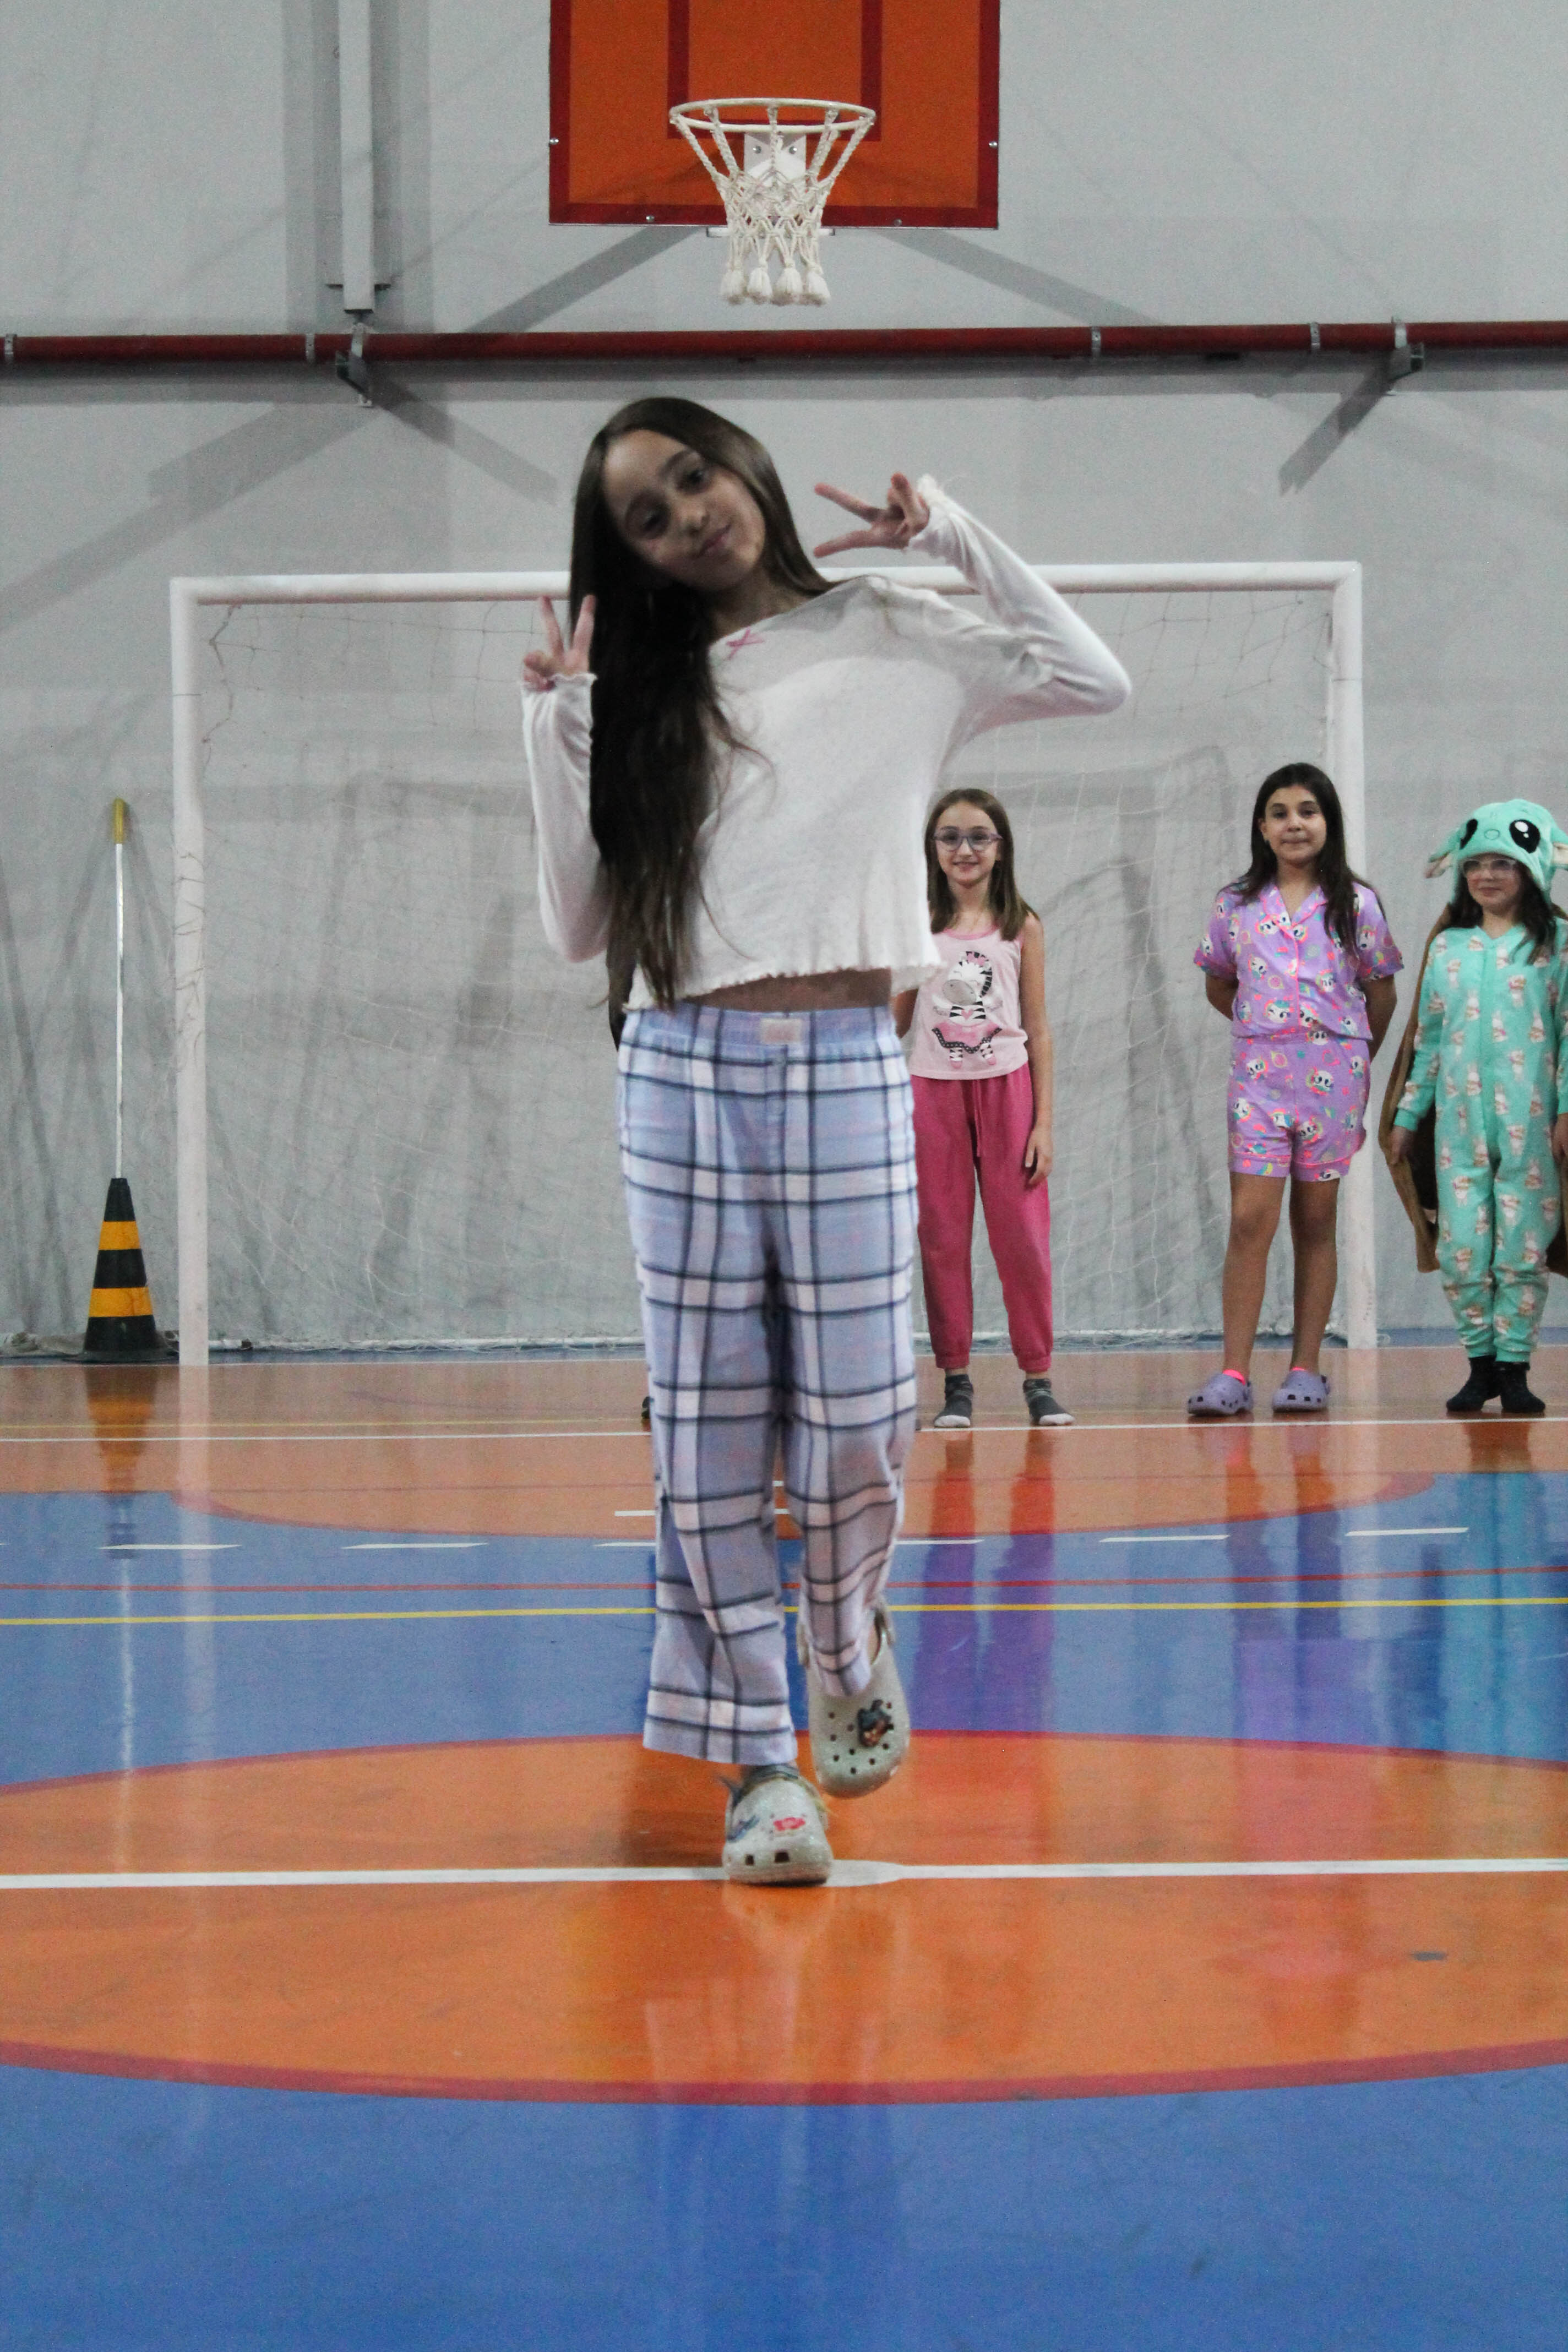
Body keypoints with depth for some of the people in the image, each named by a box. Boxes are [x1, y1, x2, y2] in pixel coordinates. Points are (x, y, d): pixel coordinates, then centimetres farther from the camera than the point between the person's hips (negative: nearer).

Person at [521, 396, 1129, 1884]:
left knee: (853, 1433, -3)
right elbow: (579, 926, 8)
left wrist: (952, 541, 2)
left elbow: (1093, 681, 6)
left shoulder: (894, 641, 8)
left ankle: (846, 1638, 29)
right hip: (683, 1077, 1)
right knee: (709, 1443, -1)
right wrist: (560, 729, -1)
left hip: (844, 1075, -1)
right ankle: (760, 1762, 7)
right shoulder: (644, 691, 10)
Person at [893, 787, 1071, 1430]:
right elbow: (896, 1020, 7)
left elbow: (1037, 1030, 4)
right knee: (942, 1239, 2)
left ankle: (1038, 1377, 6)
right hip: (932, 1090, 1)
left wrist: (1044, 1121, 0)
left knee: (1022, 1237, -2)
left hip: (1006, 1088, -1)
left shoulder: (1022, 928, 3)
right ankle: (956, 1380, 8)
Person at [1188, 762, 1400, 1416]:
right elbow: (1219, 985, 17)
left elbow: (1380, 992, 9)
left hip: (1332, 1073, 0)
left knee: (1316, 1221, 5)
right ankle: (1234, 1373, -10)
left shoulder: (1354, 904, 2)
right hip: (1259, 1071, 0)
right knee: (1250, 1219, -9)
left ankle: (1305, 1369, 9)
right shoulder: (1236, 905, 5)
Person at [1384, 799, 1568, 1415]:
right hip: (1458, 1117, 3)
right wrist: (1407, 1114, 13)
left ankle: (1514, 1365, 6)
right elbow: (1428, 1037, 15)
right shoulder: (1447, 947, 12)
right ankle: (1481, 1360, 9)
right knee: (1461, 1245, -1)